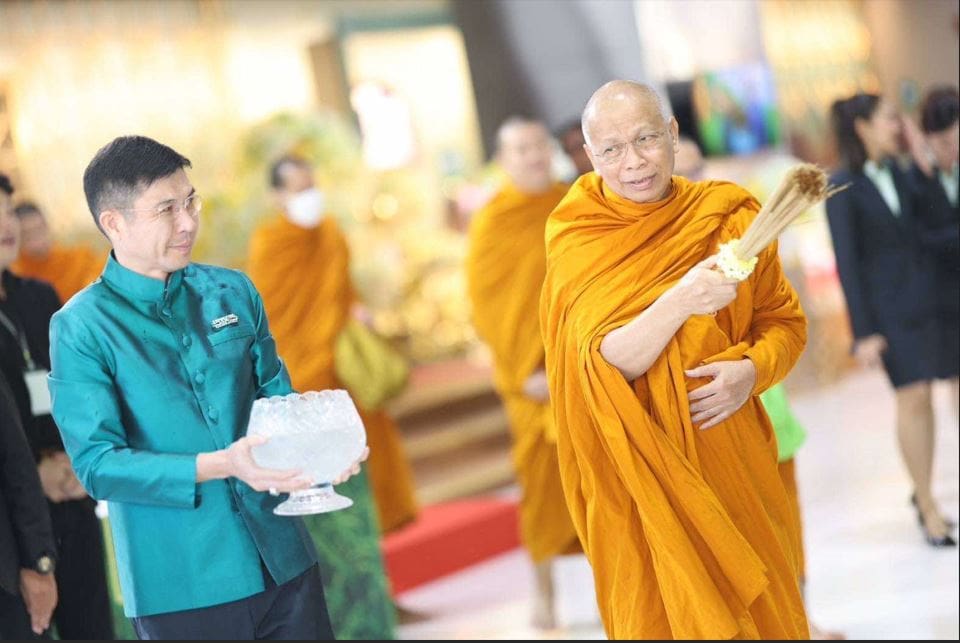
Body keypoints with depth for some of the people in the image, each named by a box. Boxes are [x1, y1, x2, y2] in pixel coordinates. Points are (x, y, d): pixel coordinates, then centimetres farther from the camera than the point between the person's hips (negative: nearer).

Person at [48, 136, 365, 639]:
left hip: (284, 561, 4)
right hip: (180, 587, -4)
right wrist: (221, 465, -24)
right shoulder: (81, 328, -7)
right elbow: (97, 465, -12)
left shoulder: (234, 293, 6)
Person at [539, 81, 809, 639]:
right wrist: (679, 303, -35)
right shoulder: (578, 243, -9)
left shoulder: (729, 216, -2)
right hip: (643, 475, -2)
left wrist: (751, 371, -16)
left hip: (731, 459, 2)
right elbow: (605, 363, -19)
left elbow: (784, 322, 4)